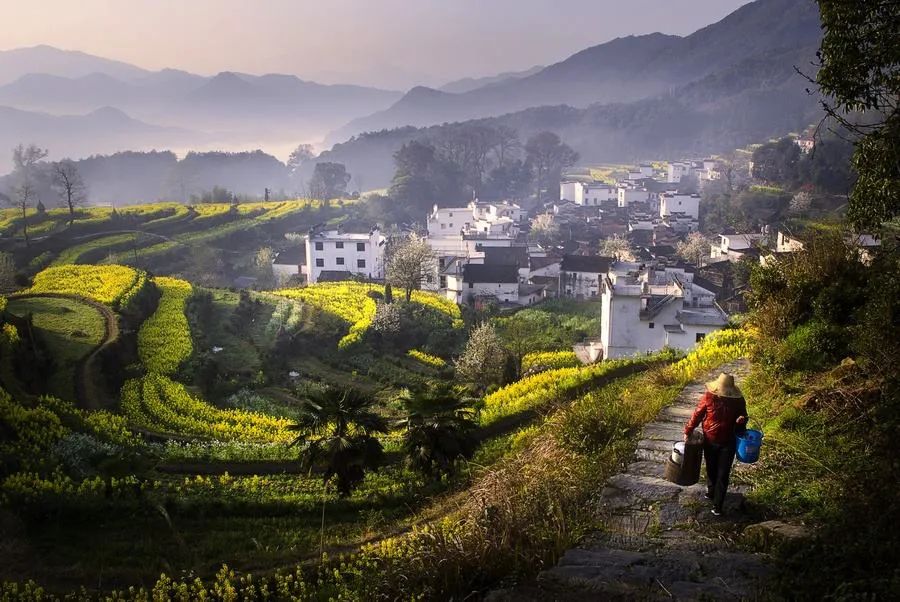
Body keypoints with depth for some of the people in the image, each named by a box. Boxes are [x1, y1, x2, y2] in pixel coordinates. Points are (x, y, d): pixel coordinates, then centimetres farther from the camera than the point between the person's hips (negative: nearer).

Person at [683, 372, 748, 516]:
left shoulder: (738, 400, -13)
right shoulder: (708, 397, -15)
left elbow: (743, 416, 5)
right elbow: (697, 415, -3)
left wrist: (742, 420, -19)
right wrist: (688, 431, -1)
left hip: (727, 443, -1)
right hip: (710, 441, 1)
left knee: (723, 474, 1)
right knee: (711, 469, 19)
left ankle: (717, 505, 9)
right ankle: (711, 492, 45)